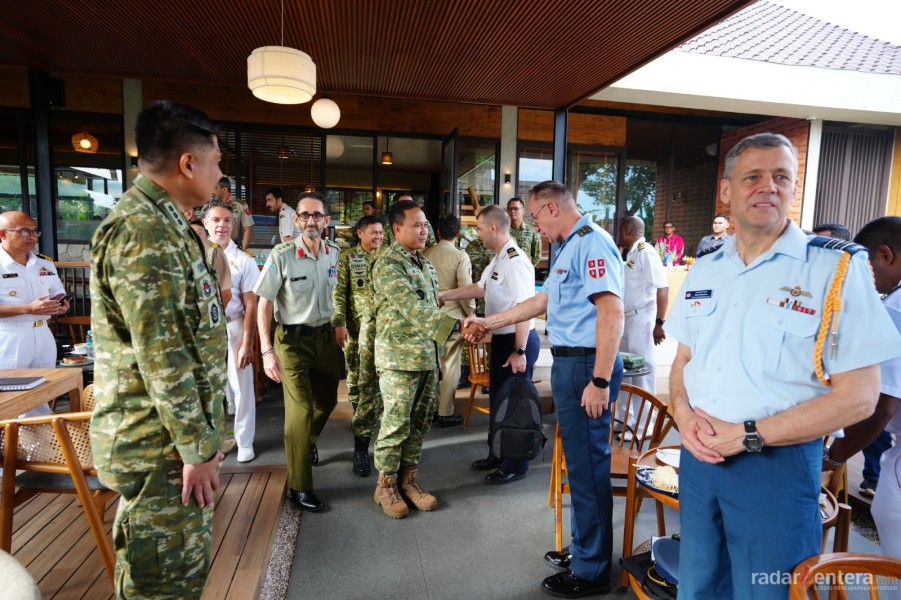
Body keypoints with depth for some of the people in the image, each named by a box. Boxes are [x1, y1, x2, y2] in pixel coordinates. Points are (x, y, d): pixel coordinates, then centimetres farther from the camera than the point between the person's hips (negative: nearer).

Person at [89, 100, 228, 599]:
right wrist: (198, 448, -17)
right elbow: (162, 357, -24)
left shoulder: (161, 224, 13)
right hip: (162, 447, -10)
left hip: (175, 439, 10)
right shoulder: (145, 232, -21)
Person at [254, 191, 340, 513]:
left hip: (325, 337, 5)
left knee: (327, 400, 20)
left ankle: (308, 441, 52)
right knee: (301, 410, -5)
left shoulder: (335, 253, -2)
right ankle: (299, 486, 11)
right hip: (293, 339, -5)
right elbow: (264, 304, -12)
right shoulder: (281, 255, -16)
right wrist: (267, 350, -18)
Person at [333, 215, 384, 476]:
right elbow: (339, 293, -4)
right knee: (359, 387, 1)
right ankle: (361, 448, 12)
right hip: (357, 333, -3)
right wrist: (339, 324, -13)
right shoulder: (347, 258, 3)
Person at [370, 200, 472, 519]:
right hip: (400, 358, -8)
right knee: (396, 424, 1)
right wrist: (454, 325, -31)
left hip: (428, 356, 8)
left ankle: (408, 478, 27)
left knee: (420, 422, 13)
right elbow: (411, 307, -25)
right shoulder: (387, 263, -13)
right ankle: (386, 485, 19)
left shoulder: (425, 262, 14)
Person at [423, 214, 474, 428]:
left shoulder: (425, 254, 1)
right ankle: (445, 413, 13)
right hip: (452, 316, -4)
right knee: (450, 366, 6)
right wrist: (471, 315, 2)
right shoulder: (460, 256, -11)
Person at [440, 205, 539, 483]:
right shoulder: (497, 260, 9)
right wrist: (445, 296, 23)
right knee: (498, 399, 20)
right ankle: (497, 455, 37)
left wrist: (519, 351, -25)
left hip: (517, 340, -10)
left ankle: (516, 465, 21)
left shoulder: (515, 261, -23)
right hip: (501, 338, 10)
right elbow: (481, 287, 23)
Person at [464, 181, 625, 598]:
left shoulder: (592, 242, -14)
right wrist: (489, 323, 26)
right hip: (569, 362, 10)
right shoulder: (570, 248, 19)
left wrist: (600, 381, -24)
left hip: (586, 364, -10)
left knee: (588, 464, 0)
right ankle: (583, 547, 35)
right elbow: (542, 300, 25)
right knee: (579, 459, 18)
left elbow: (612, 312, -22)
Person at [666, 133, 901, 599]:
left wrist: (747, 435, -17)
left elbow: (858, 397, -13)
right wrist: (684, 415, -7)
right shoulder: (703, 270, 6)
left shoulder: (837, 269, -9)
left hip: (778, 464, -4)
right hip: (698, 456, 5)